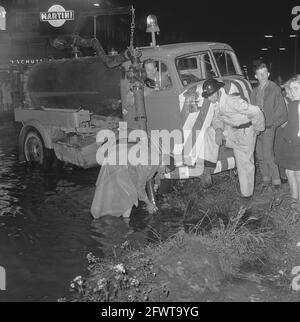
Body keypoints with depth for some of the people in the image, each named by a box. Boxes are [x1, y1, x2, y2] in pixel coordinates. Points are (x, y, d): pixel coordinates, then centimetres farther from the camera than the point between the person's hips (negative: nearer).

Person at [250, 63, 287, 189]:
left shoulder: (275, 89, -2)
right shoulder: (254, 92, 15)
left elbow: (281, 109, -5)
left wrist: (271, 124, -11)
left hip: (269, 127, -6)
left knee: (267, 154, -12)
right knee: (260, 155, 8)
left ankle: (276, 180, 0)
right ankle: (266, 178, 20)